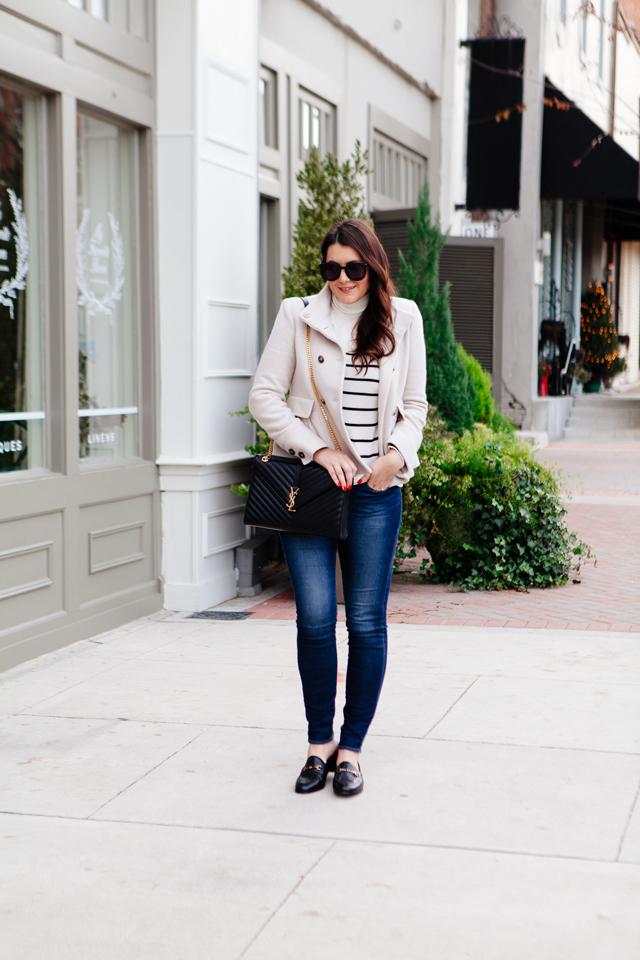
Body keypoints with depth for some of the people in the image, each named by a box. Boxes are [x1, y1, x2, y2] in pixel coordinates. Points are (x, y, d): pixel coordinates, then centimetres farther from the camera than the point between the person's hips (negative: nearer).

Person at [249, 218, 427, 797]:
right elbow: (265, 396, 1)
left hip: (376, 491, 1)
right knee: (315, 619, -4)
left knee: (367, 622, 2)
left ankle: (351, 749, 15)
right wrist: (319, 450, -9)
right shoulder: (298, 317, 3)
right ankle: (319, 744, 14)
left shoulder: (403, 321, 8)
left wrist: (398, 453, -7)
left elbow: (415, 405, 12)